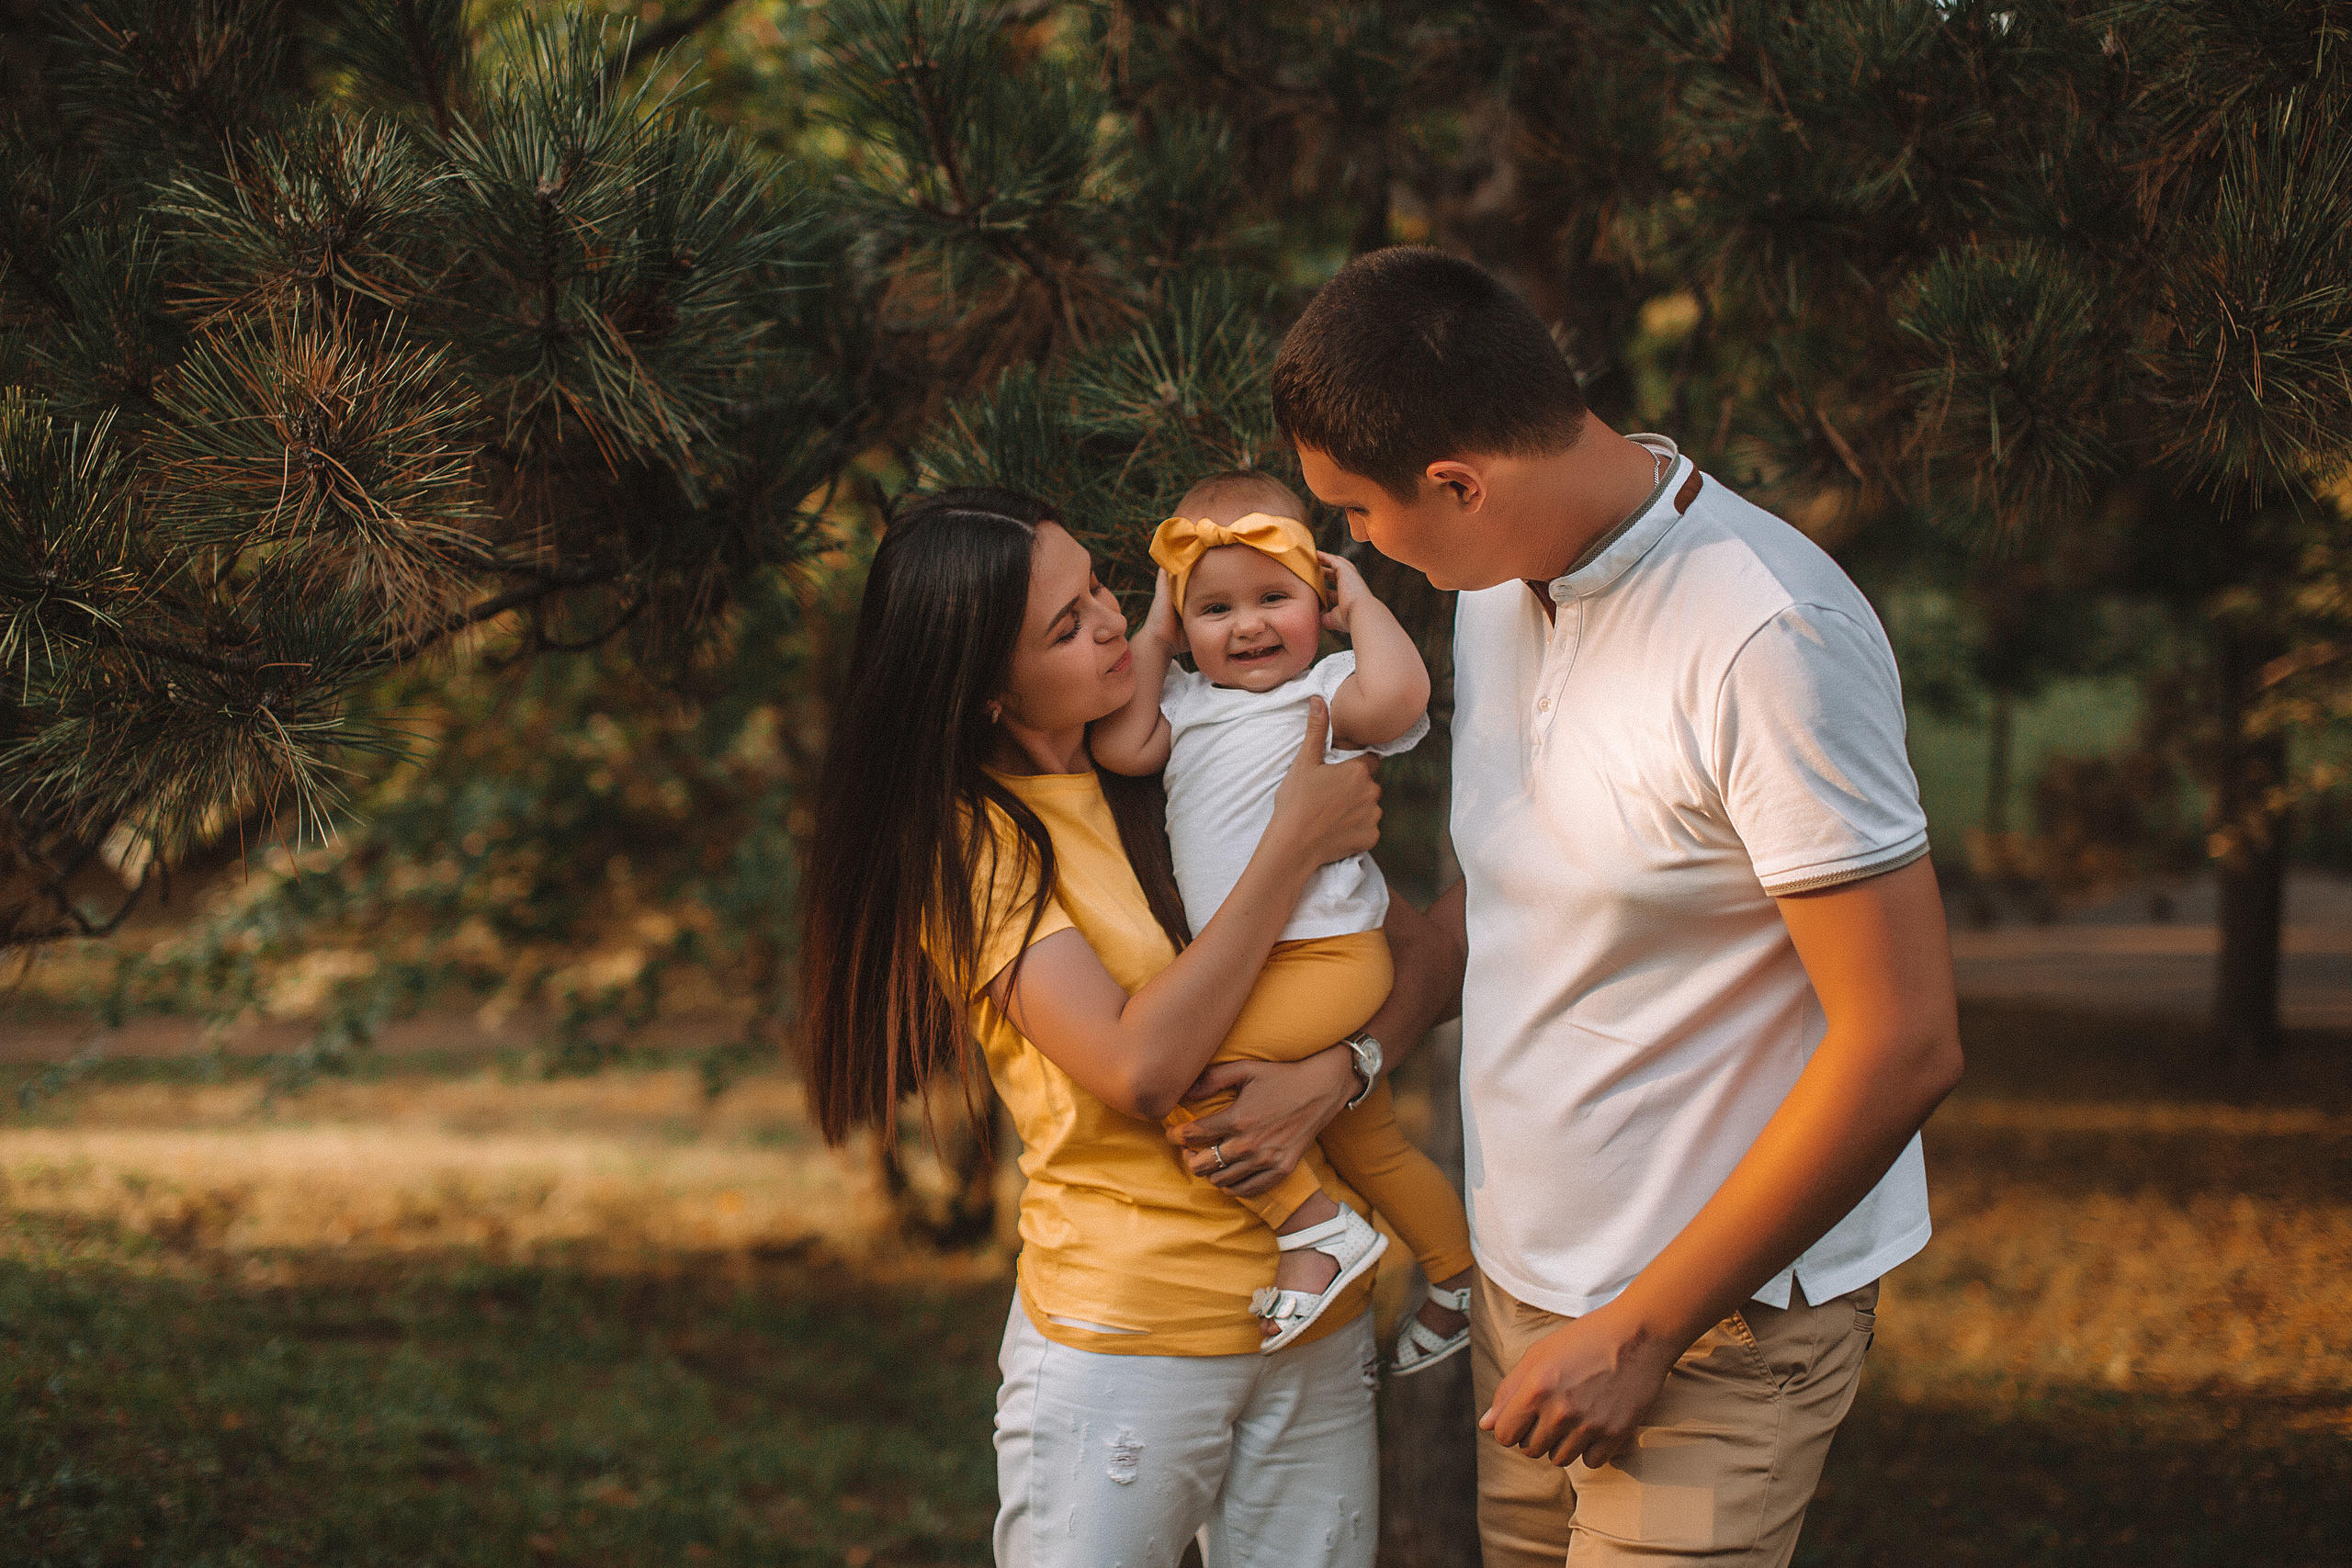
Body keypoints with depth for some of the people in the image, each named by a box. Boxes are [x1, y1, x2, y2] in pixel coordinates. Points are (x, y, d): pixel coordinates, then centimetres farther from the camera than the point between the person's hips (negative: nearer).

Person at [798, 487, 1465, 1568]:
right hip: (1121, 1343, -4)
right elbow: (1140, 1068, -20)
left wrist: (1334, 1074, -16)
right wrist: (1297, 845, -16)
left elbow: (1429, 959, 5)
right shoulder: (971, 840, -8)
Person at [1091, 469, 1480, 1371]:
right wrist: (1156, 636, 5)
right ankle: (1460, 1280, 38)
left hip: (1325, 956, -9)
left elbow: (1395, 694, -30)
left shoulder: (1326, 689, -8)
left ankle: (1315, 1228, -15)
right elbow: (1121, 747, -1)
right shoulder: (1189, 703, 14)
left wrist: (1360, 602, -13)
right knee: (1365, 1142, 21)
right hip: (1240, 969, 9)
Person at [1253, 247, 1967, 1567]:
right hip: (1525, 1284, 8)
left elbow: (1906, 1047, -23)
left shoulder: (1767, 642, -23)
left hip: (1723, 1321, -7)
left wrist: (1643, 1331, -18)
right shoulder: (1502, 581, 4)